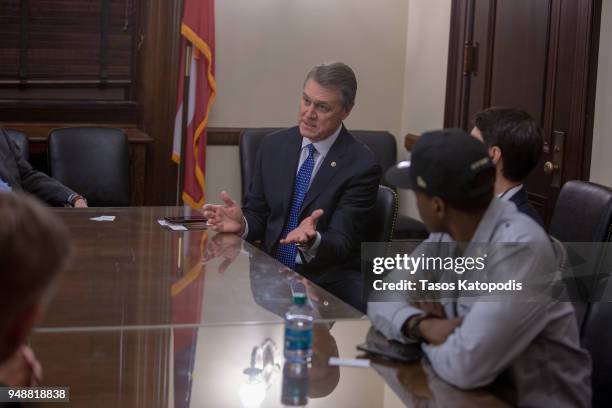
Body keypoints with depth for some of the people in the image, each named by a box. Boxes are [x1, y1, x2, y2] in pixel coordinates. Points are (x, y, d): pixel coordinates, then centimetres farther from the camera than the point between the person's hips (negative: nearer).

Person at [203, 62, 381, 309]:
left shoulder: (362, 165, -8)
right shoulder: (273, 146, 6)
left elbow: (341, 244, -11)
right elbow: (257, 214, 11)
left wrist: (312, 240, -34)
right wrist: (241, 223, -13)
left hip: (326, 281, -3)